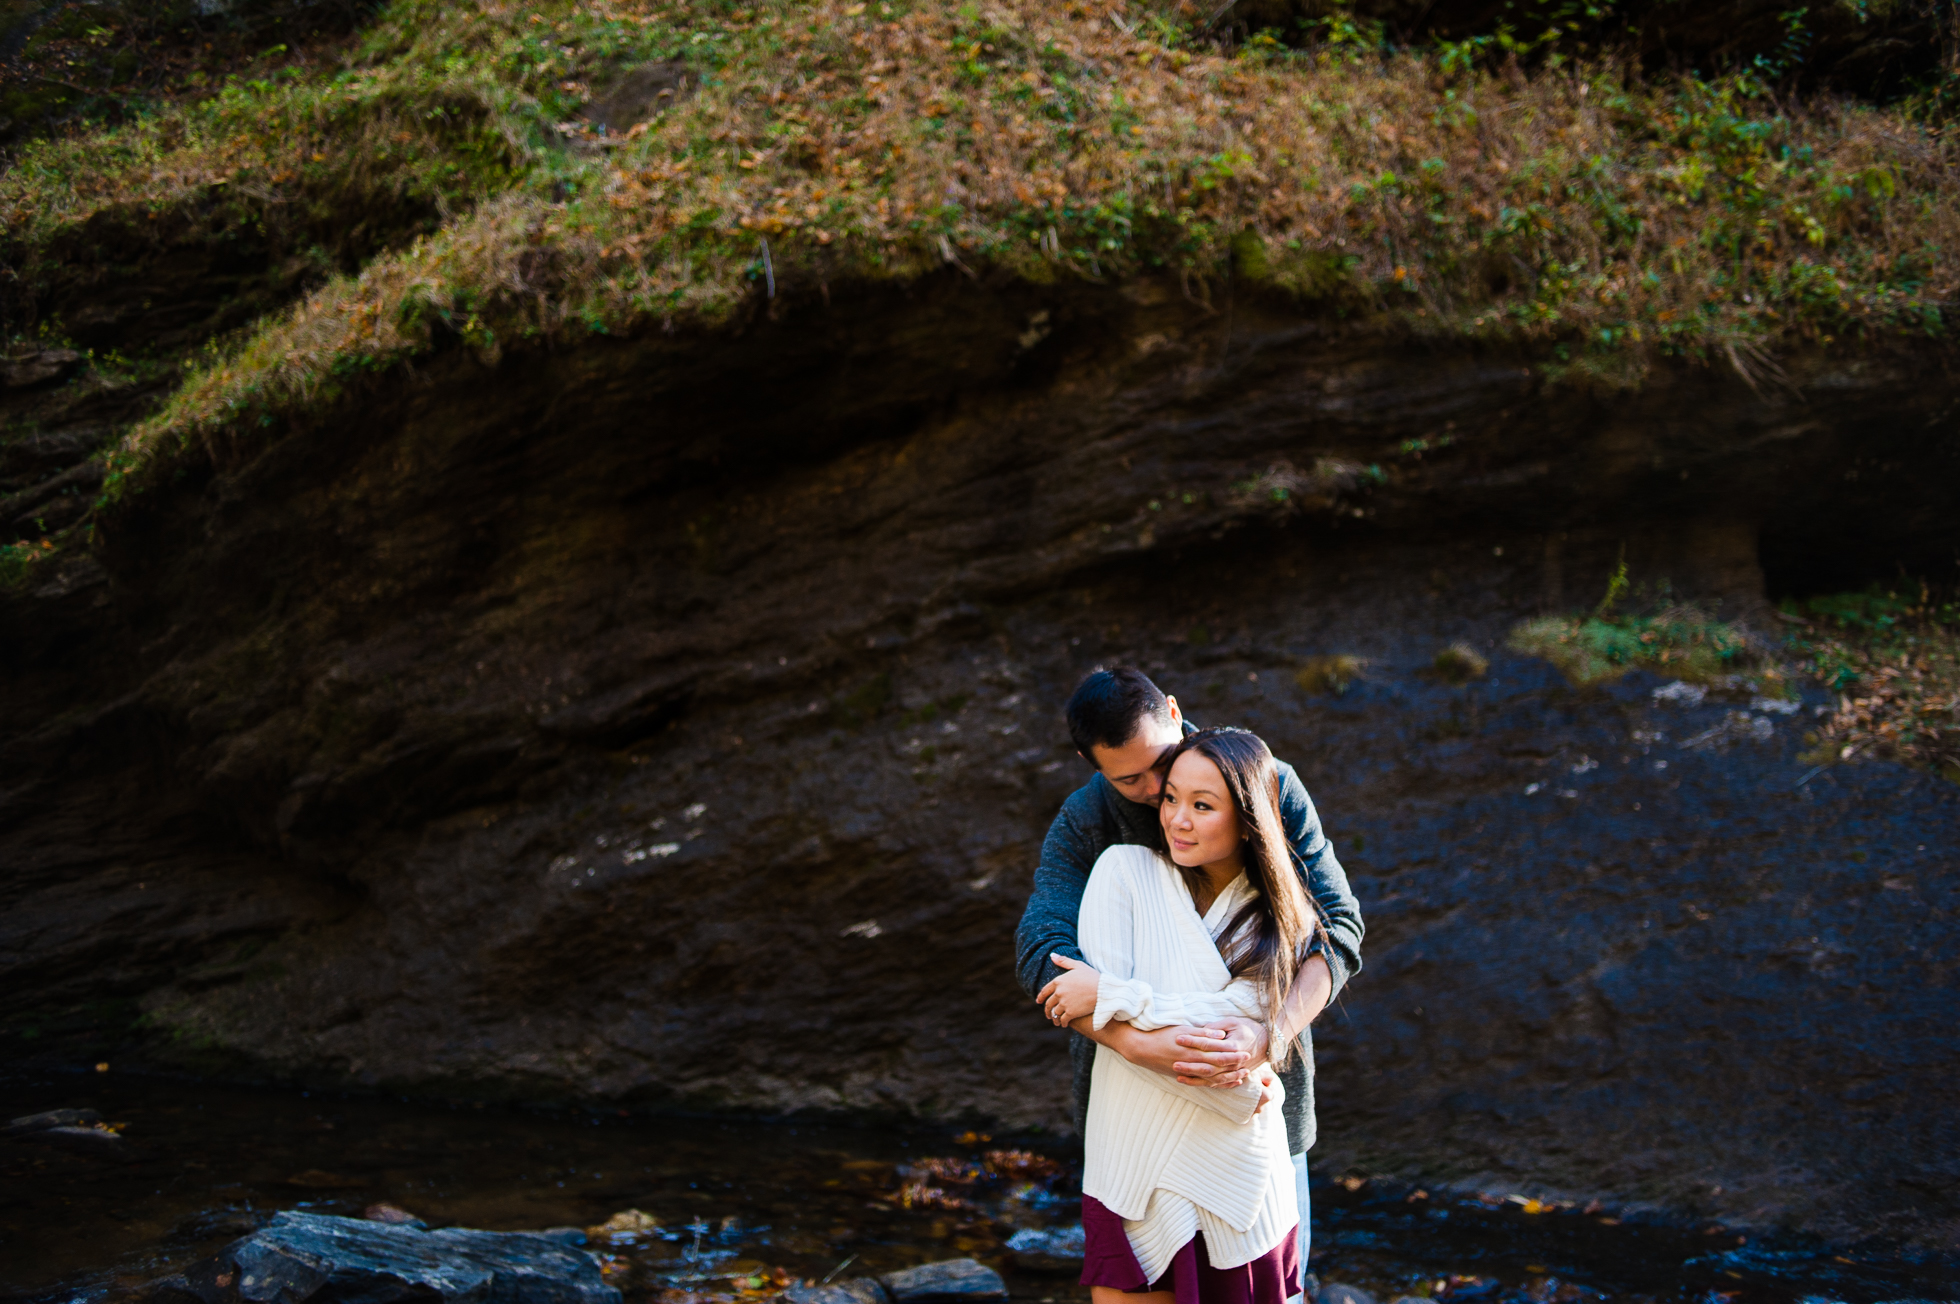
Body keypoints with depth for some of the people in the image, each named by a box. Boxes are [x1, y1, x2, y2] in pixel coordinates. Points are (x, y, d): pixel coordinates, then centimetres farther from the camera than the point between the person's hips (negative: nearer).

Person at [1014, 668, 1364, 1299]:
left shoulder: (1271, 787, -11)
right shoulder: (1081, 825, -10)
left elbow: (1337, 925, -17)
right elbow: (1042, 953, -24)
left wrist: (1272, 1033, -35)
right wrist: (1139, 1043, -41)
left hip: (1261, 1081, 0)